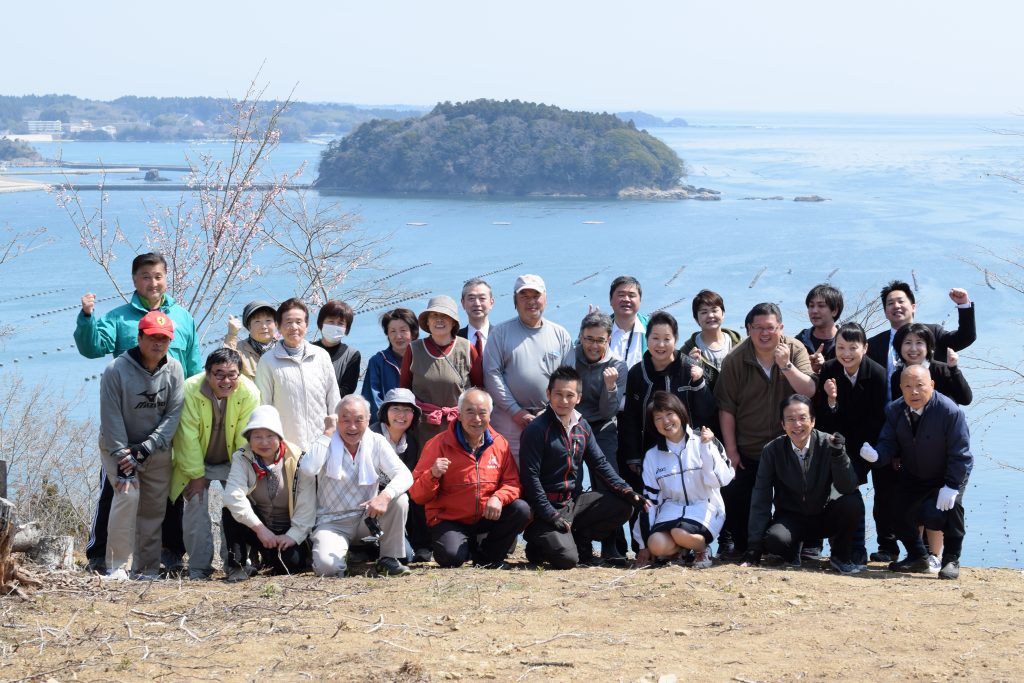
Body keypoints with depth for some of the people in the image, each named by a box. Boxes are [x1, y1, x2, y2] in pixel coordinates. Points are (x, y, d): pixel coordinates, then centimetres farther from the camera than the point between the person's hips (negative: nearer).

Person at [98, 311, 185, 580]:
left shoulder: (174, 369, -8)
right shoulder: (116, 370, -18)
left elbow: (174, 414, -11)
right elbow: (111, 417, -18)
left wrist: (145, 449, -20)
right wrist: (123, 458, -23)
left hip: (157, 449, 4)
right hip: (118, 446, -4)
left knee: (155, 507, 3)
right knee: (128, 494, -22)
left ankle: (146, 568, 14)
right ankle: (116, 566, -16)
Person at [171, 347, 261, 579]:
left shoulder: (250, 393, -24)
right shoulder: (191, 390, -28)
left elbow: (245, 438, -18)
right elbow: (188, 436, -22)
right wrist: (196, 475, -17)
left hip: (232, 462, 1)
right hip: (196, 462, -1)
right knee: (196, 506, -7)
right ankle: (199, 566, 3)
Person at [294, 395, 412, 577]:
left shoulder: (376, 443, -3)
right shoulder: (326, 443, -7)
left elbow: (404, 475, -13)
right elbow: (308, 469, -27)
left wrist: (385, 495, -34)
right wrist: (328, 433, -18)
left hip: (367, 518, 3)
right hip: (332, 522, -3)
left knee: (399, 500, -25)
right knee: (326, 566, -31)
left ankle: (389, 558, -7)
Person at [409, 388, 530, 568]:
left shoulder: (499, 444, 1)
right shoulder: (438, 445, -9)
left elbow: (512, 483, 1)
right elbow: (417, 495, -9)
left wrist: (498, 498, -21)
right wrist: (433, 476, -30)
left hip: (487, 518, 4)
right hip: (449, 520, -4)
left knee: (522, 510, -21)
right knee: (451, 557, -32)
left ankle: (486, 556, 2)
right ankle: (470, 546, 9)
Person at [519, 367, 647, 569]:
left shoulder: (582, 427, 8)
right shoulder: (537, 429, -14)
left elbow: (600, 464, 9)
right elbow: (530, 477, -16)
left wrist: (627, 492, -5)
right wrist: (551, 516, -20)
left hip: (575, 501, 7)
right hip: (546, 508, -7)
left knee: (623, 506, -7)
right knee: (567, 559, -25)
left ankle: (580, 541, 6)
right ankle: (539, 544, 8)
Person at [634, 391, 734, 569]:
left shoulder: (702, 443, 0)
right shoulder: (653, 456, 8)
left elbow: (720, 480, -9)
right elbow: (649, 499, 8)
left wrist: (708, 447, -15)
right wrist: (643, 544, 5)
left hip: (704, 508, -3)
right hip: (671, 510, 3)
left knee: (680, 533, -35)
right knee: (656, 546, -29)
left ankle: (702, 548, -2)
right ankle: (684, 548, 3)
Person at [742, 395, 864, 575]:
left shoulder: (828, 444, -11)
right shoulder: (772, 451, -10)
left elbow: (847, 488, -19)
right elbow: (761, 500, -10)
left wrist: (838, 453, -35)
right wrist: (753, 550, -15)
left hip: (824, 517, 1)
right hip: (791, 518, -1)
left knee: (852, 502, -29)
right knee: (774, 539, -35)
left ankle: (840, 557, -2)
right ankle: (792, 553, 5)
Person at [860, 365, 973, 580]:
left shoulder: (950, 411, -26)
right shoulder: (895, 410, -10)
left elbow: (960, 453, -24)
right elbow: (889, 442, -11)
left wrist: (951, 486, -28)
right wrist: (876, 455, -35)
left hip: (948, 475, -5)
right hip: (913, 477, 6)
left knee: (936, 512, -25)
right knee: (900, 513, -1)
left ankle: (951, 560, -2)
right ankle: (917, 557, 25)